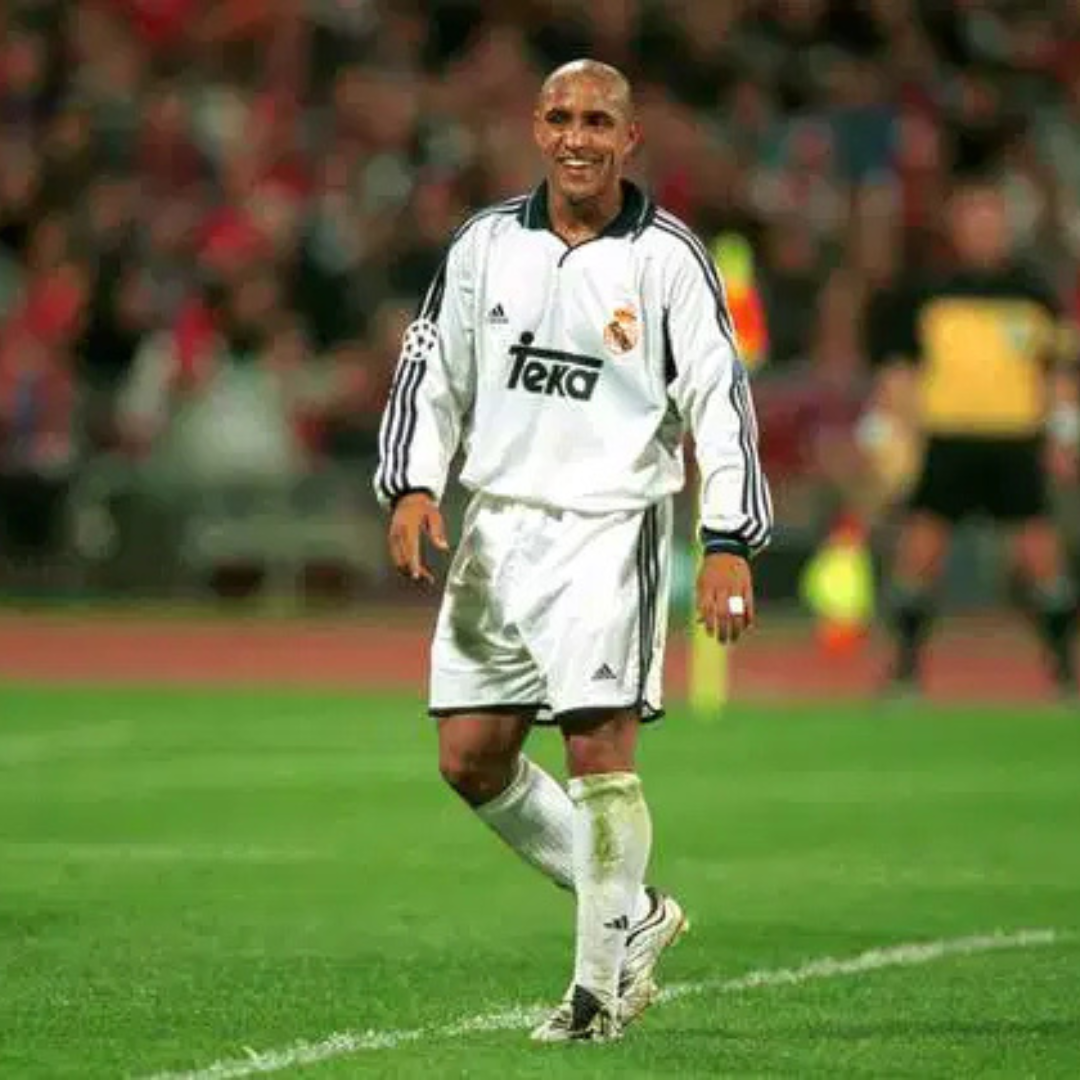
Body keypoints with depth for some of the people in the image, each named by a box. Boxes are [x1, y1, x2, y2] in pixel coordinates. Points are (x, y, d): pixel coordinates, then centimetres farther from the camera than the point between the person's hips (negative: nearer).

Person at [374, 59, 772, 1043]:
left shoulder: (668, 256, -3)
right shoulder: (487, 244, 8)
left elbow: (720, 398, -6)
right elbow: (432, 370, 13)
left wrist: (730, 543, -13)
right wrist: (413, 487, -2)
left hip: (610, 528, -5)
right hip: (496, 526, 5)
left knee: (600, 749, -14)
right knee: (470, 757, 3)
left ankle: (602, 982, -2)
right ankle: (632, 912, 20)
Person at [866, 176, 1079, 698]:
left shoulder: (1032, 293, 7)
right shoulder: (928, 294, 5)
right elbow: (899, 369, 8)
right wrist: (882, 434, 0)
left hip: (1017, 444, 0)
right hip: (947, 437, 0)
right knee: (920, 543, -8)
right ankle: (906, 666, 3)